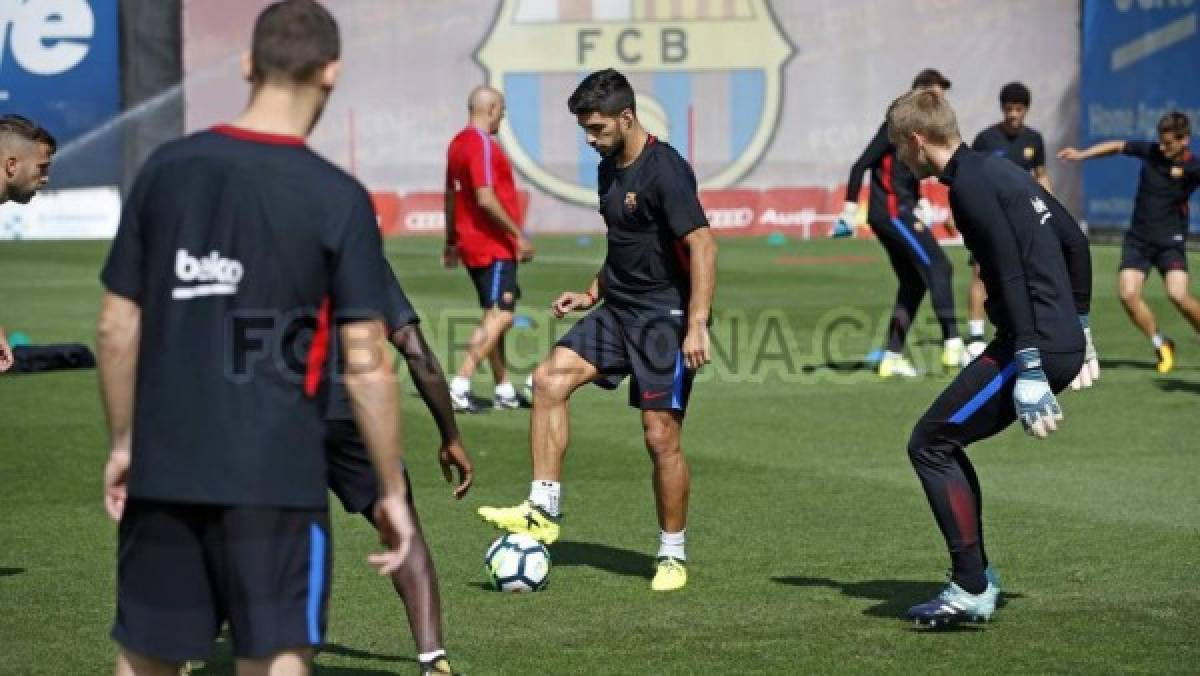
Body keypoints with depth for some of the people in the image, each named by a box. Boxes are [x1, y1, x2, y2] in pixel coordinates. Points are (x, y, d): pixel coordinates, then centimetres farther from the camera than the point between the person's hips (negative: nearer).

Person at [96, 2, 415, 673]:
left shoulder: (166, 169, 2)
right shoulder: (339, 198, -8)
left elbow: (118, 326, 6)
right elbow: (366, 365, -9)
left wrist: (123, 442, 18)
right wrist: (393, 491, -1)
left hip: (163, 468, 4)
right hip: (277, 476, -4)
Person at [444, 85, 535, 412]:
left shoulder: (458, 143, 13)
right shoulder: (483, 145, -16)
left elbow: (450, 195, 19)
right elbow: (485, 198, -24)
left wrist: (451, 242, 25)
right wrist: (518, 234, -19)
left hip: (471, 243, 10)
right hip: (494, 246, -10)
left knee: (495, 316, 15)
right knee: (500, 316, -12)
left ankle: (505, 391, 20)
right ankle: (459, 386, -18)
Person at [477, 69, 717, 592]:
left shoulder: (665, 170, -17)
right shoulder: (609, 168, 11)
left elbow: (702, 245, -23)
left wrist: (697, 326, -28)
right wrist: (594, 293, 17)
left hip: (666, 317, -8)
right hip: (619, 310, 8)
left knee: (661, 436, -6)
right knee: (550, 378, -8)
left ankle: (672, 556, 9)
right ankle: (543, 512, -5)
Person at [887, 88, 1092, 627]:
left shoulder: (971, 184, -12)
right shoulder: (1001, 169, 18)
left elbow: (1012, 273, -21)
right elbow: (1074, 239, 23)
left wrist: (1028, 368, -24)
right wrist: (1078, 324, 29)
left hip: (1035, 346, -10)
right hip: (1065, 344, 10)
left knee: (929, 444, -5)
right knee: (944, 442, 17)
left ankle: (971, 589, -5)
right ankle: (977, 577, 19)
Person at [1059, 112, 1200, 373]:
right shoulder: (1150, 151, 0)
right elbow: (1117, 146, 14)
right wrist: (1081, 155, 14)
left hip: (1170, 240, -4)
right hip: (1137, 239, 4)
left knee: (1178, 294, -23)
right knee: (1128, 293, -12)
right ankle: (1161, 345, 9)